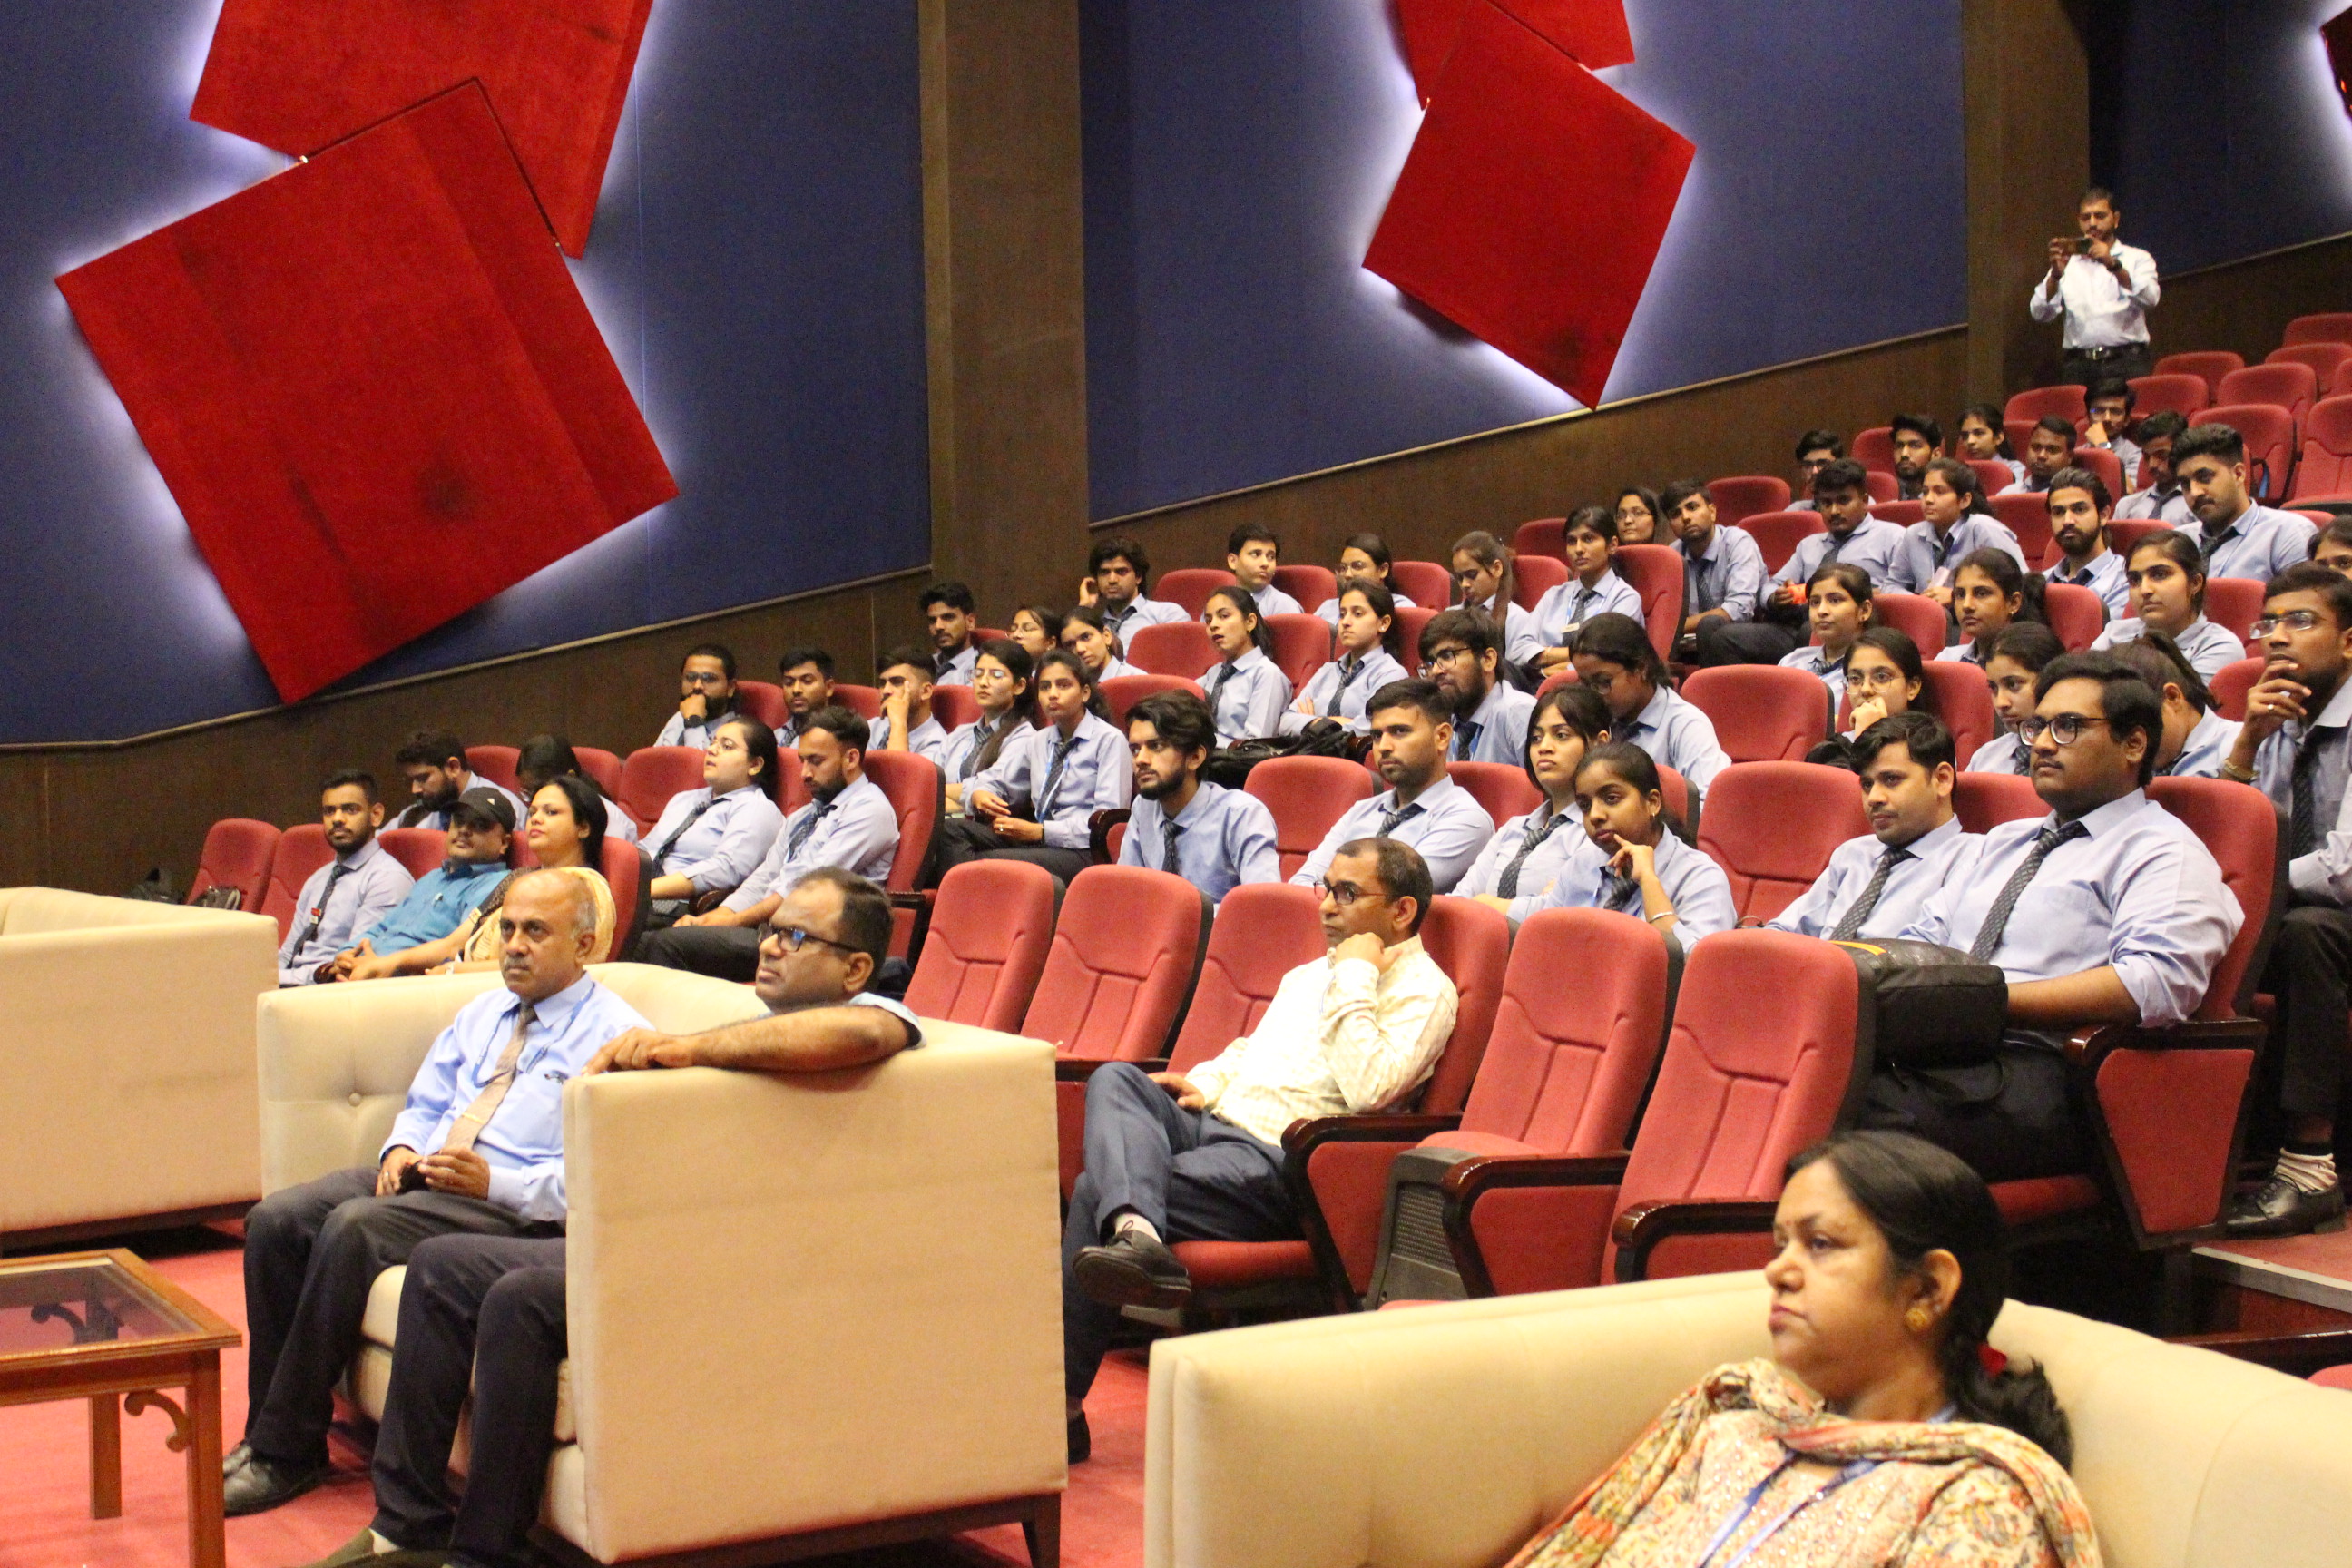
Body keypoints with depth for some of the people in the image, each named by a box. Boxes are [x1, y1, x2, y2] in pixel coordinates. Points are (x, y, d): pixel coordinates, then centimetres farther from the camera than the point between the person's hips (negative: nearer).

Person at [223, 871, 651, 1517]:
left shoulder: (615, 1035, -3)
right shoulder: (482, 1013, 23)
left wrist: (495, 1183, -22)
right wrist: (402, 1148, 3)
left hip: (514, 1203, -8)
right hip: (423, 1175, 8)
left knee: (353, 1227, -30)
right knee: (274, 1219, -15)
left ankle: (288, 1452, -21)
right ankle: (269, 1433, -7)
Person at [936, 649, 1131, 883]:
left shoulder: (1110, 740, 0)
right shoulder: (1038, 742, 22)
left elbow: (1108, 818, -9)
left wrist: (1040, 831, -16)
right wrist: (979, 794, -3)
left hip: (1082, 852, -7)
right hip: (1038, 843, 7)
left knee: (990, 862, -34)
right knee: (951, 830, -16)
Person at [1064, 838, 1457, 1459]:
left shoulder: (1422, 990, 0)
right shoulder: (1309, 975, 28)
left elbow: (1369, 1089, -17)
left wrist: (1355, 980, -10)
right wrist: (1206, 1082, 15)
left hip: (1276, 1160, -8)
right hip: (1213, 1122, 8)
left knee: (1097, 1191, -24)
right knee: (1116, 1077, -23)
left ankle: (1061, 1401, -26)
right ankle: (1134, 1232, -48)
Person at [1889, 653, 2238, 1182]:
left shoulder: (2164, 853, 5)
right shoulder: (2006, 840, 32)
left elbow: (2157, 982, -13)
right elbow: (1924, 937, 29)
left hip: (2039, 1069, -7)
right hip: (1927, 1049, 7)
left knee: (1874, 1116, -38)